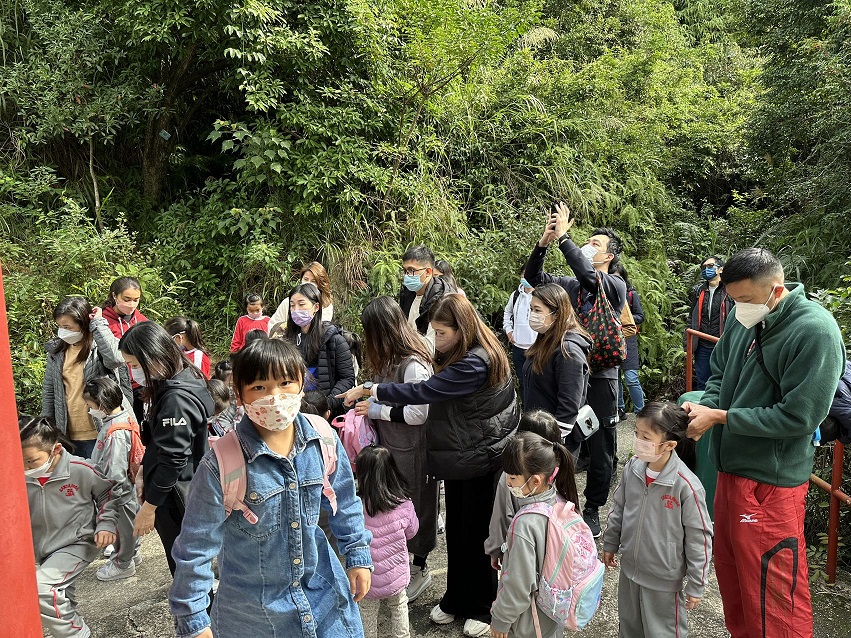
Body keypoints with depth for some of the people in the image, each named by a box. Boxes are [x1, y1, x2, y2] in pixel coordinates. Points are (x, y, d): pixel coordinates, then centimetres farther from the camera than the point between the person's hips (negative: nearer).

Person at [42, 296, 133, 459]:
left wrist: (98, 323, -24)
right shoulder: (56, 350, 5)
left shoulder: (99, 346, -10)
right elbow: (48, 391, 12)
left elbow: (114, 359, -35)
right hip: (67, 434, 5)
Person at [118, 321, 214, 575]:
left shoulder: (177, 398, -26)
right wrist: (145, 467, 19)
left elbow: (173, 459, -24)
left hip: (176, 496, -9)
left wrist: (149, 506, -17)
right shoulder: (187, 381, 3)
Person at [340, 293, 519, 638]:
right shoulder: (457, 355, 5)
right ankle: (456, 599, 32)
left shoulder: (477, 363, -26)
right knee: (456, 530, 16)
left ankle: (483, 607, 25)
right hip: (458, 455, 8)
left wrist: (370, 389, -24)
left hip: (481, 460, -8)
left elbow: (423, 391, -30)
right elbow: (436, 395, 8)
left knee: (477, 533, 6)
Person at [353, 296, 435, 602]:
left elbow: (416, 414, -26)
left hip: (411, 451, -8)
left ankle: (419, 569, 29)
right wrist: (368, 403, 0)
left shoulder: (413, 365, -25)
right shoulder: (390, 360, 4)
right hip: (389, 445, 8)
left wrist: (375, 410, -17)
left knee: (414, 505, 9)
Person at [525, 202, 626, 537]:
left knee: (599, 449, 8)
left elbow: (588, 274, -27)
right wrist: (544, 241, -11)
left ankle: (592, 510, 23)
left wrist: (563, 237, -22)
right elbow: (534, 277, 2)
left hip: (600, 378, -4)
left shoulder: (616, 286, -7)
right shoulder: (572, 285, 8)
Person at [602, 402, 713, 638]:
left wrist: (696, 585, -10)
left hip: (664, 579, -5)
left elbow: (699, 538, -17)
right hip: (629, 568, 5)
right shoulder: (632, 468, -11)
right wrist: (610, 544, 15)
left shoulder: (687, 485, -27)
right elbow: (618, 510, 6)